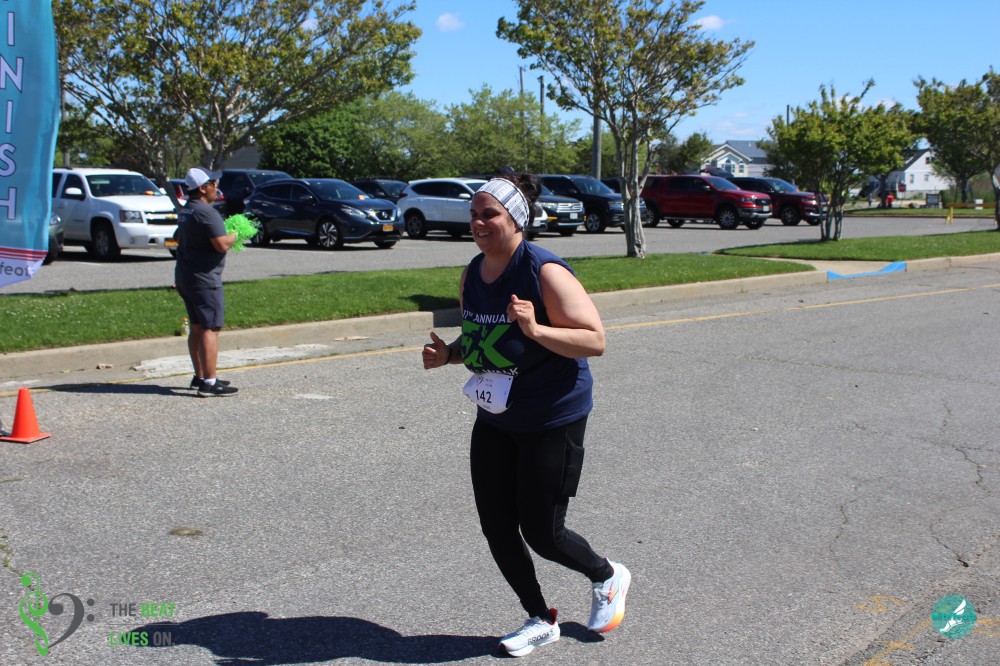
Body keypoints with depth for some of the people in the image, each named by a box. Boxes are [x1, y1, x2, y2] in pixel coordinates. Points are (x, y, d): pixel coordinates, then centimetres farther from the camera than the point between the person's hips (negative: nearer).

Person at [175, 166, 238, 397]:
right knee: (210, 329, -9)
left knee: (197, 328, 16)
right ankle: (209, 383, -11)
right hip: (204, 278, -10)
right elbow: (222, 244, -24)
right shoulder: (206, 212, -17)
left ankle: (200, 376, 25)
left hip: (184, 277, 10)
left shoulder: (184, 212, 14)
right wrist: (235, 235, -3)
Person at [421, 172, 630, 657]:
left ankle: (608, 578, 33)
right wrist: (448, 354, -3)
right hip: (495, 418, 7)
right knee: (496, 526, 7)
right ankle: (540, 621, 28)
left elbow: (595, 340, -20)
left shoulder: (544, 272, -19)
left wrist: (535, 329, -34)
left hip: (552, 421, -7)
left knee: (541, 533, 1)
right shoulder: (473, 274, 3)